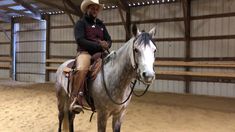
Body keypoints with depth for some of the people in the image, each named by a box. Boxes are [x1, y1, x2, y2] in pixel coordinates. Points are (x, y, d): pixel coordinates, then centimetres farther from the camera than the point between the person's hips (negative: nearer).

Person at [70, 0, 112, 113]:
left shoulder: (101, 24, 21)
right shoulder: (81, 23, 4)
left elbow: (109, 40, 17)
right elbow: (80, 41, -11)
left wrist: (106, 45, -9)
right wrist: (98, 45, -18)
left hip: (100, 53, 6)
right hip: (85, 52, -5)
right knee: (81, 69, -36)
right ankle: (74, 99, -26)